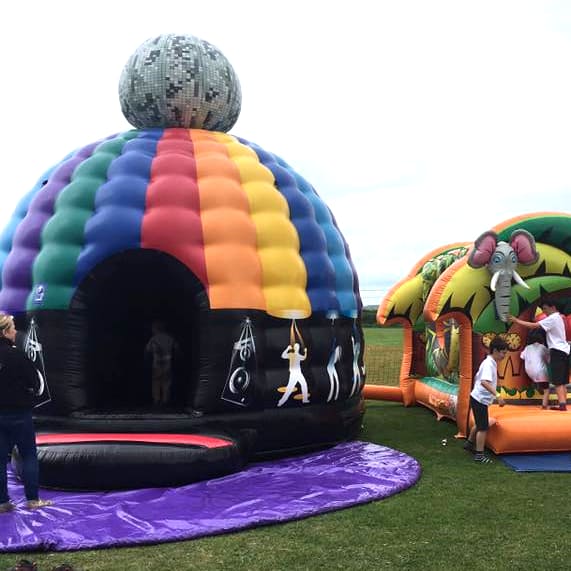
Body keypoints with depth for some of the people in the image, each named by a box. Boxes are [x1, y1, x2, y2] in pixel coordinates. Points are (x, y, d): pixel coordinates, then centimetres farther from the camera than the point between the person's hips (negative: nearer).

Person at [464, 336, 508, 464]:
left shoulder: (489, 362, 9)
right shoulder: (489, 364, -21)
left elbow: (477, 377, 21)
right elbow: (484, 382, -37)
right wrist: (497, 396, -42)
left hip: (478, 398, 10)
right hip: (481, 400, -10)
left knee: (479, 424, 25)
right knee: (483, 428, -3)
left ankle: (469, 444, 43)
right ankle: (479, 455, 4)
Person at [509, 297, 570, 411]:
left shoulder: (552, 318, -12)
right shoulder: (558, 318, 20)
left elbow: (534, 325, -19)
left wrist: (517, 320, -17)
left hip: (557, 351, -10)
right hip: (563, 351, 10)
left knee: (558, 381, -12)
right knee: (562, 381, 11)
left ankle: (562, 404, -17)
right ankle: (563, 403, 12)